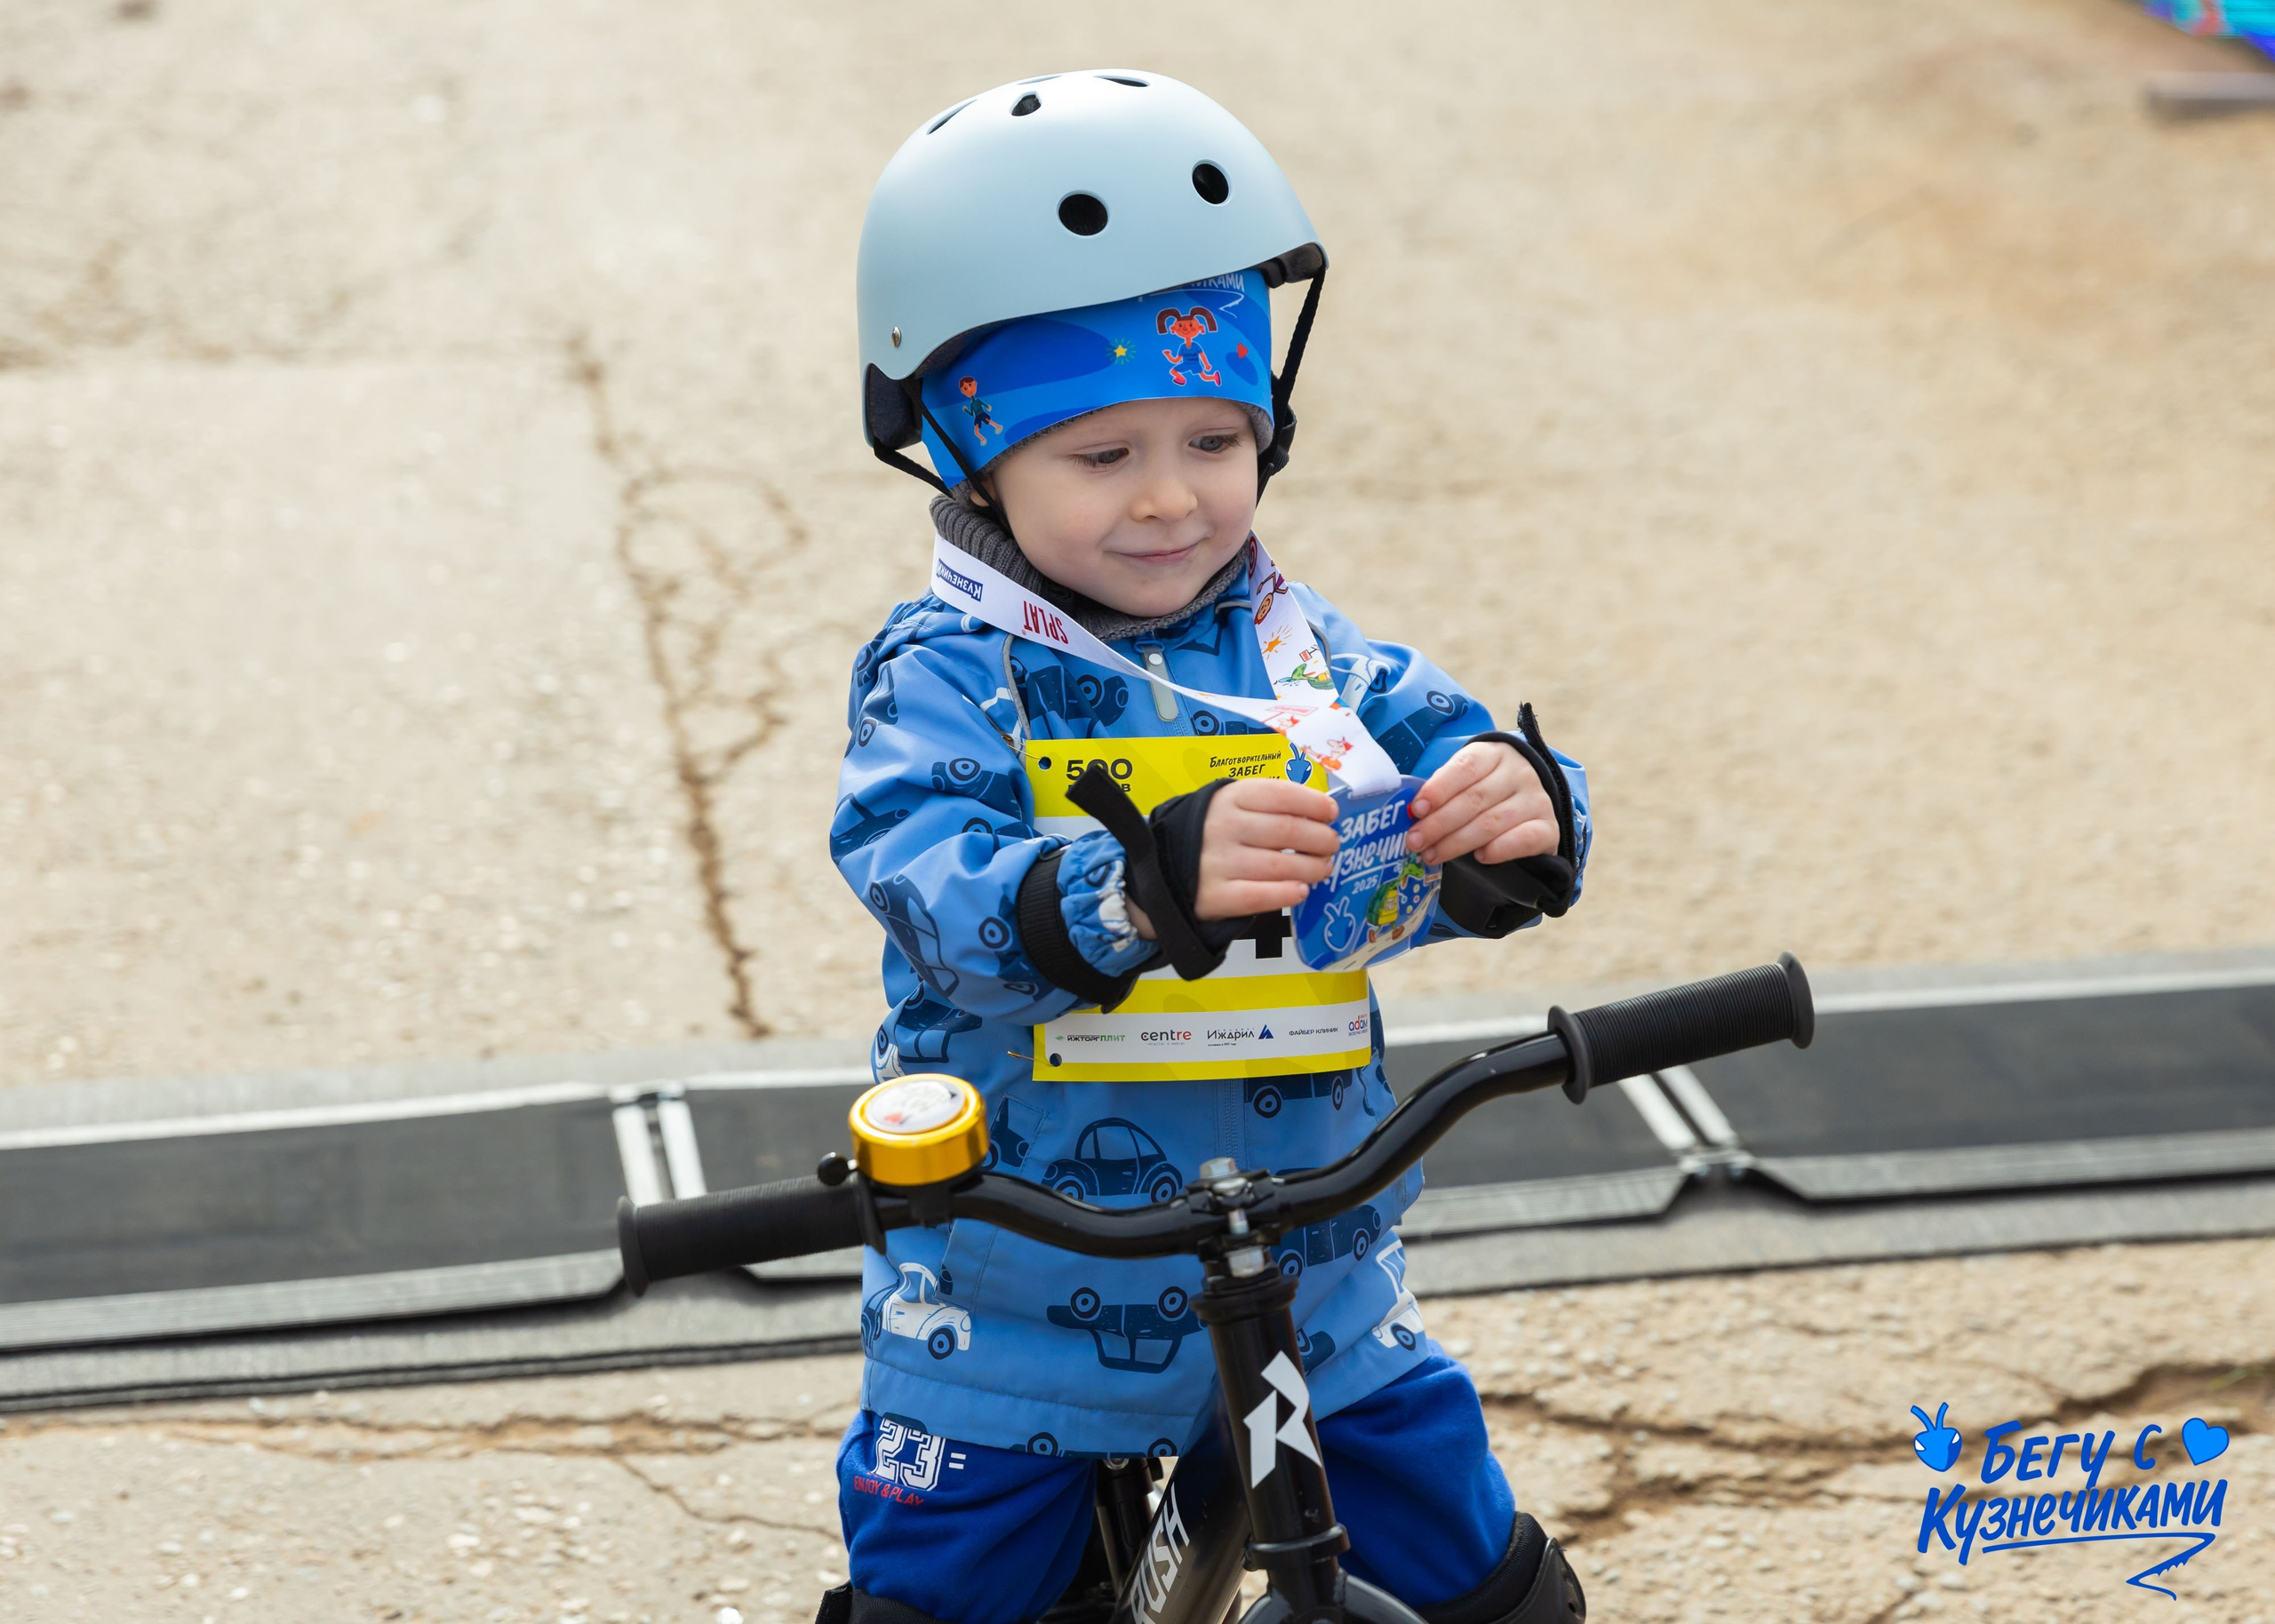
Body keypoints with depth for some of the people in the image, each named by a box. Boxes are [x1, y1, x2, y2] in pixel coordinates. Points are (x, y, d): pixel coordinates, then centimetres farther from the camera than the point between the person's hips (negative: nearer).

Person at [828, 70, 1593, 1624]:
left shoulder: (1308, 655, -1)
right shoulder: (949, 677, -13)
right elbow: (933, 887, -29)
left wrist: (1522, 811, -33)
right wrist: (1152, 883, -48)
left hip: (1312, 1286, 3)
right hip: (1016, 1307, -3)